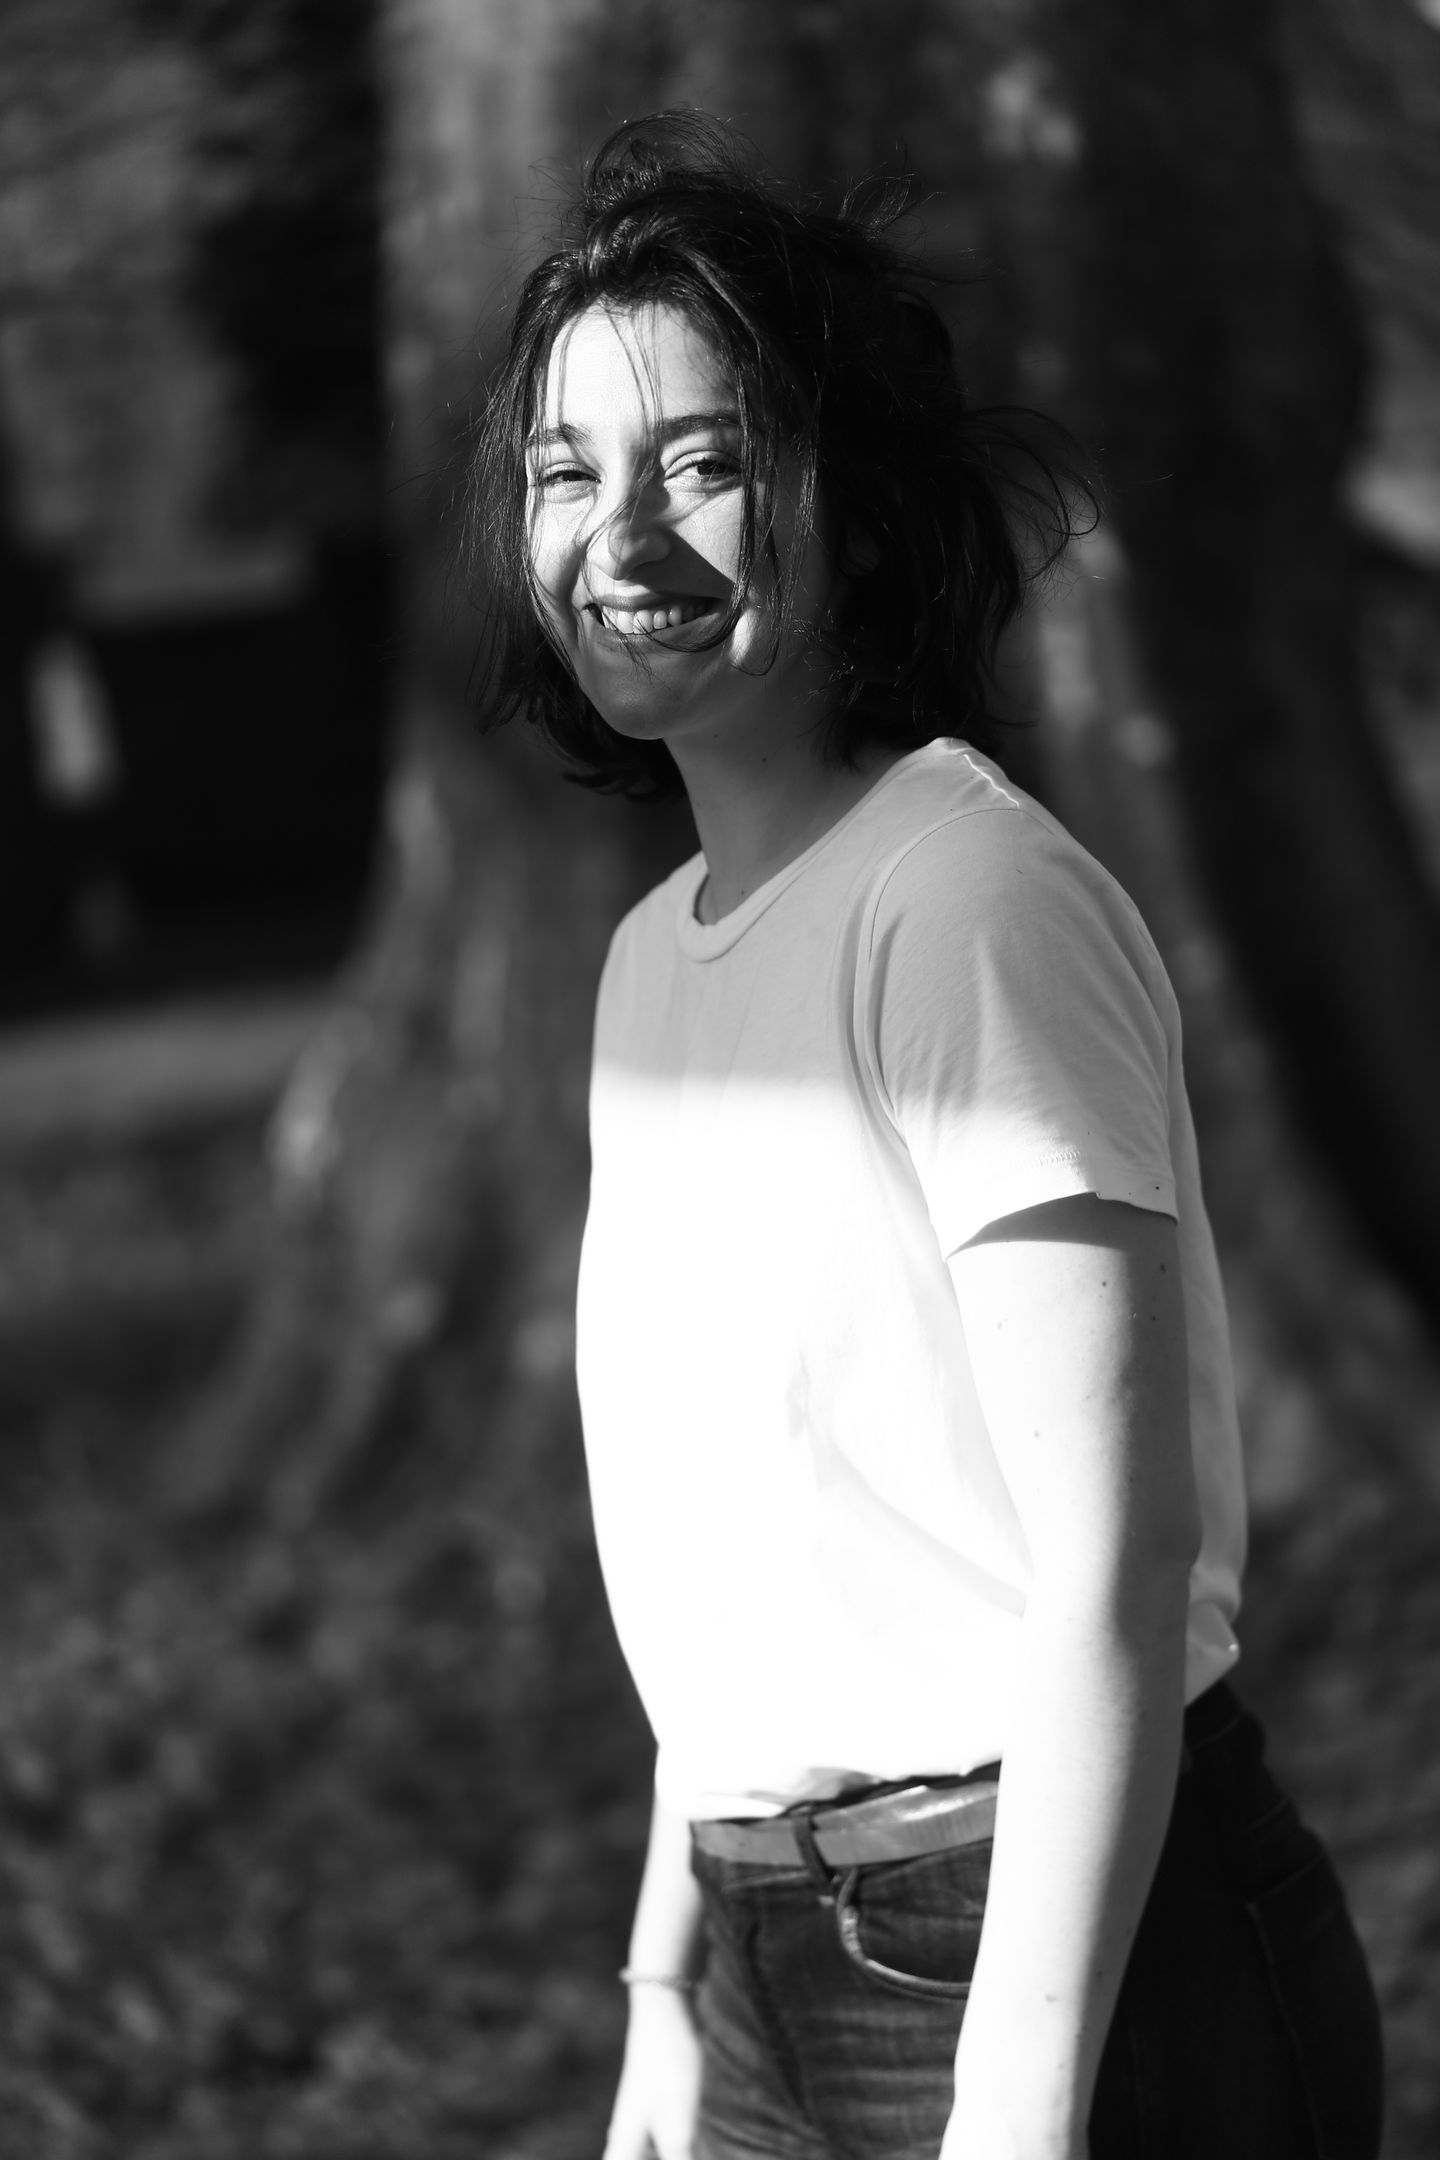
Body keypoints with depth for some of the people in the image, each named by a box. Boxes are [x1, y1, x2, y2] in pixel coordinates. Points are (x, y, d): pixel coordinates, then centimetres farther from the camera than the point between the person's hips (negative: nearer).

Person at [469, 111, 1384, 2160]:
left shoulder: (972, 907, -15)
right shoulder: (656, 955, 10)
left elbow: (1115, 1557, -20)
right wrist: (668, 1992, 17)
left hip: (1064, 1963, -8)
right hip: (784, 1975, 8)